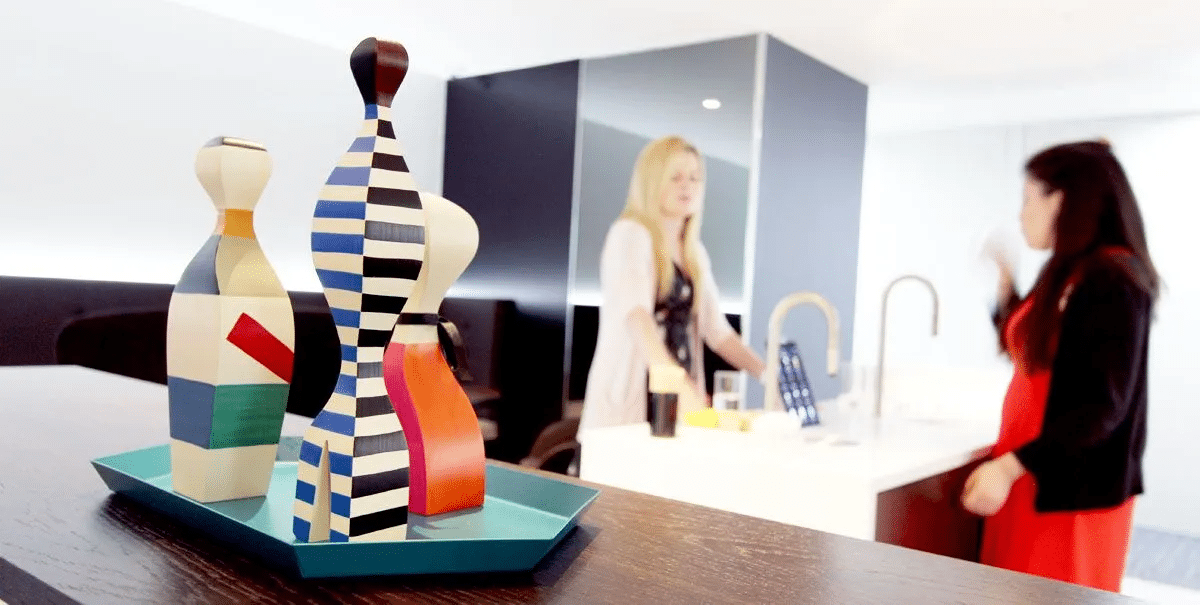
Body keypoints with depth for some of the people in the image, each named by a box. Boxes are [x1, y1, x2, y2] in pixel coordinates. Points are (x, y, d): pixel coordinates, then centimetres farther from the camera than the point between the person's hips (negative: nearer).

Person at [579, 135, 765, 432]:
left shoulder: (694, 252, 15)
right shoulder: (631, 234, -7)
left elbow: (716, 329, 16)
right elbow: (635, 313, -24)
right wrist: (676, 379, -38)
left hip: (679, 402, 6)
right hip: (627, 401, -6)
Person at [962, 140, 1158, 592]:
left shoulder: (1112, 281, -16)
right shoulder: (1066, 275, 10)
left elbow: (1104, 406, -20)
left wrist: (1010, 467, -23)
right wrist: (1006, 289, 14)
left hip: (1073, 489, -8)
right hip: (1035, 478, 8)